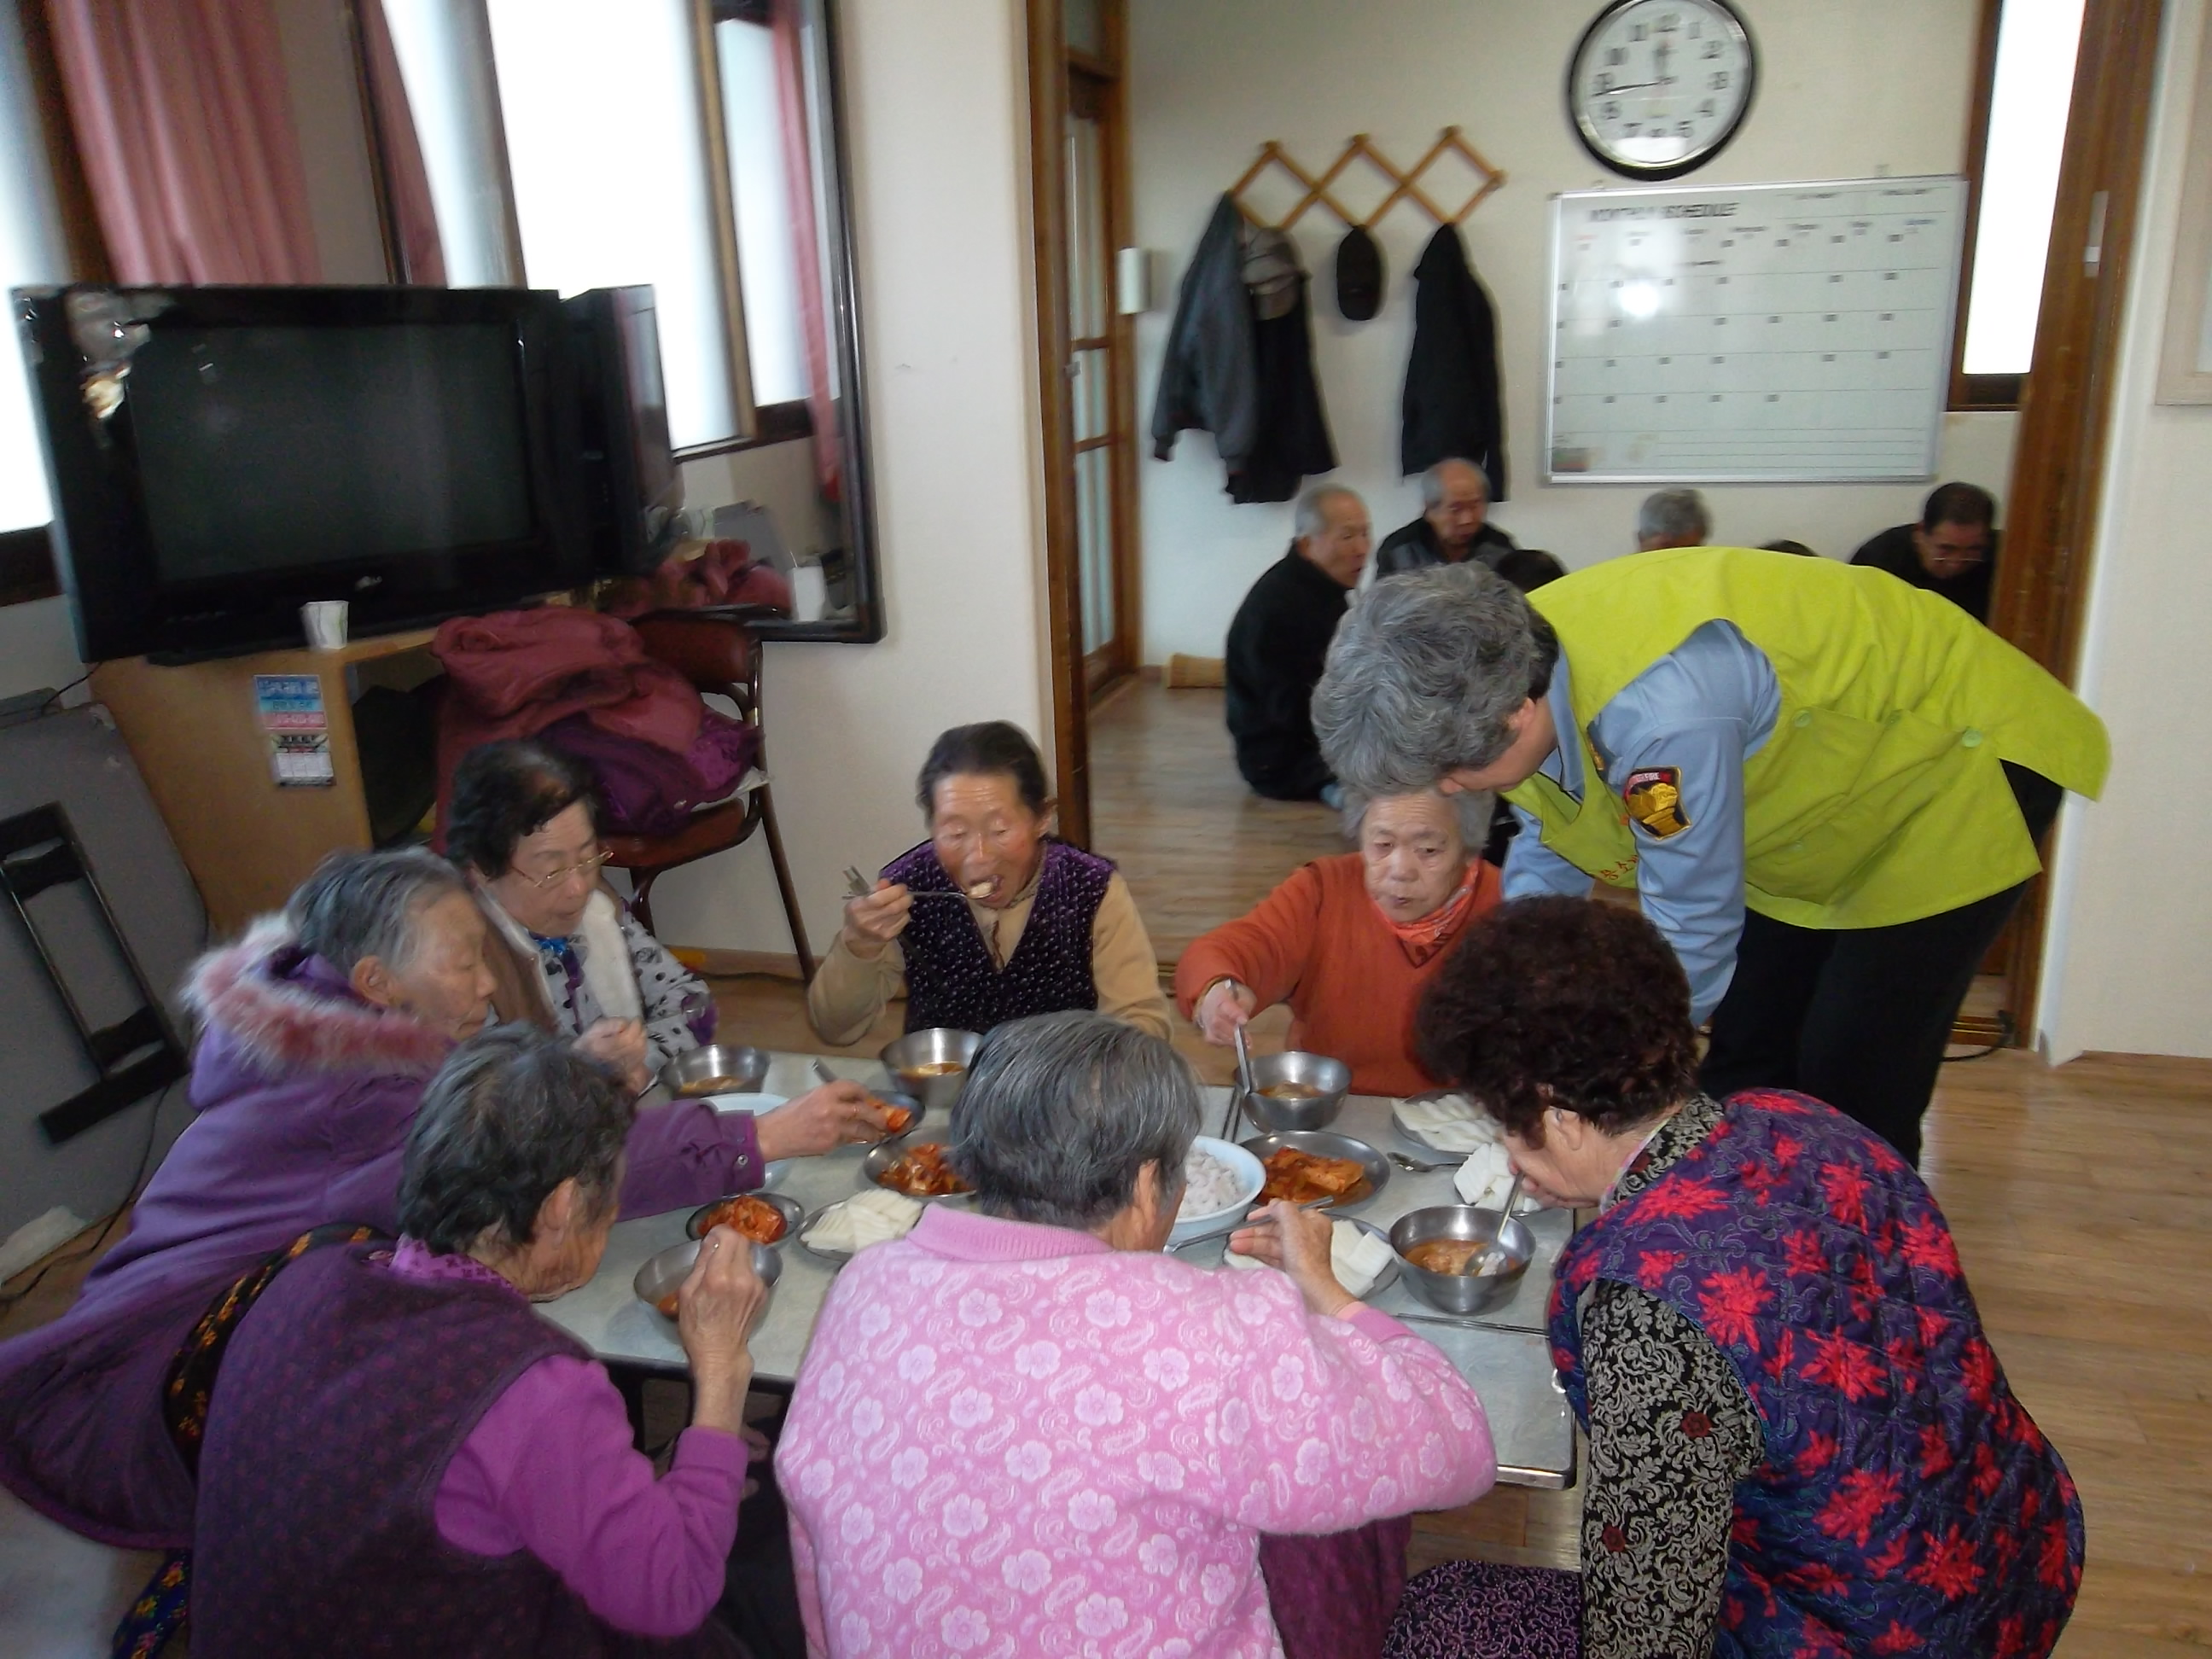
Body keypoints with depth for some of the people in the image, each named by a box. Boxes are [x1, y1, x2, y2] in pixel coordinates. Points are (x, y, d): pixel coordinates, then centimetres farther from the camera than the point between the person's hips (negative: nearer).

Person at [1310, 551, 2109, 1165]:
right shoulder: (1514, 668, -16)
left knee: (1853, 1099, -6)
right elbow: (1546, 856, 0)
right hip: (1818, 797, 8)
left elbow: (1692, 930, -30)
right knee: (1745, 1065, 8)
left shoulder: (1661, 711, -42)